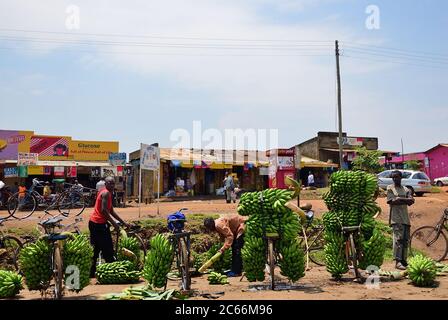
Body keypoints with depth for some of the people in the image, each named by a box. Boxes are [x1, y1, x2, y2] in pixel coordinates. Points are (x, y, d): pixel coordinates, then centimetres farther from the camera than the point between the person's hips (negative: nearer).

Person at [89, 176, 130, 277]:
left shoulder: (107, 193, 18)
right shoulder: (106, 193, -13)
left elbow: (111, 211, 21)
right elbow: (103, 210, -23)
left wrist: (123, 222, 19)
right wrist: (114, 223, -19)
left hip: (94, 223, 10)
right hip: (99, 224, -10)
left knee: (95, 248, 15)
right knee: (108, 249, -3)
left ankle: (91, 273, 22)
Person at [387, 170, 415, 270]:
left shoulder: (406, 190, 16)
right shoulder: (390, 188, 4)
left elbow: (411, 201, 2)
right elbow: (391, 201, -9)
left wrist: (399, 199, -13)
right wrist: (405, 200, -7)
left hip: (405, 218, 5)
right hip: (396, 218, -5)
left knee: (406, 240, 6)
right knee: (398, 238, -14)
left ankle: (404, 260, 15)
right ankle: (398, 261, -15)